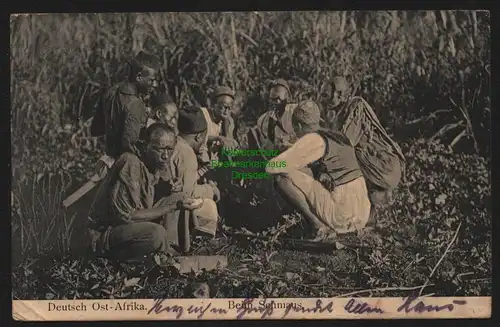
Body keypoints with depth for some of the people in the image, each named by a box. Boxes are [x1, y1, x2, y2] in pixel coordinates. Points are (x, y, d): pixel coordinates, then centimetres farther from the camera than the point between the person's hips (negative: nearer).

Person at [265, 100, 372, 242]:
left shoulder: (313, 139, -6)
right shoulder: (337, 136, 18)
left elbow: (272, 166, -10)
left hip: (343, 217, -8)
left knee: (282, 177, -7)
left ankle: (320, 228, -8)